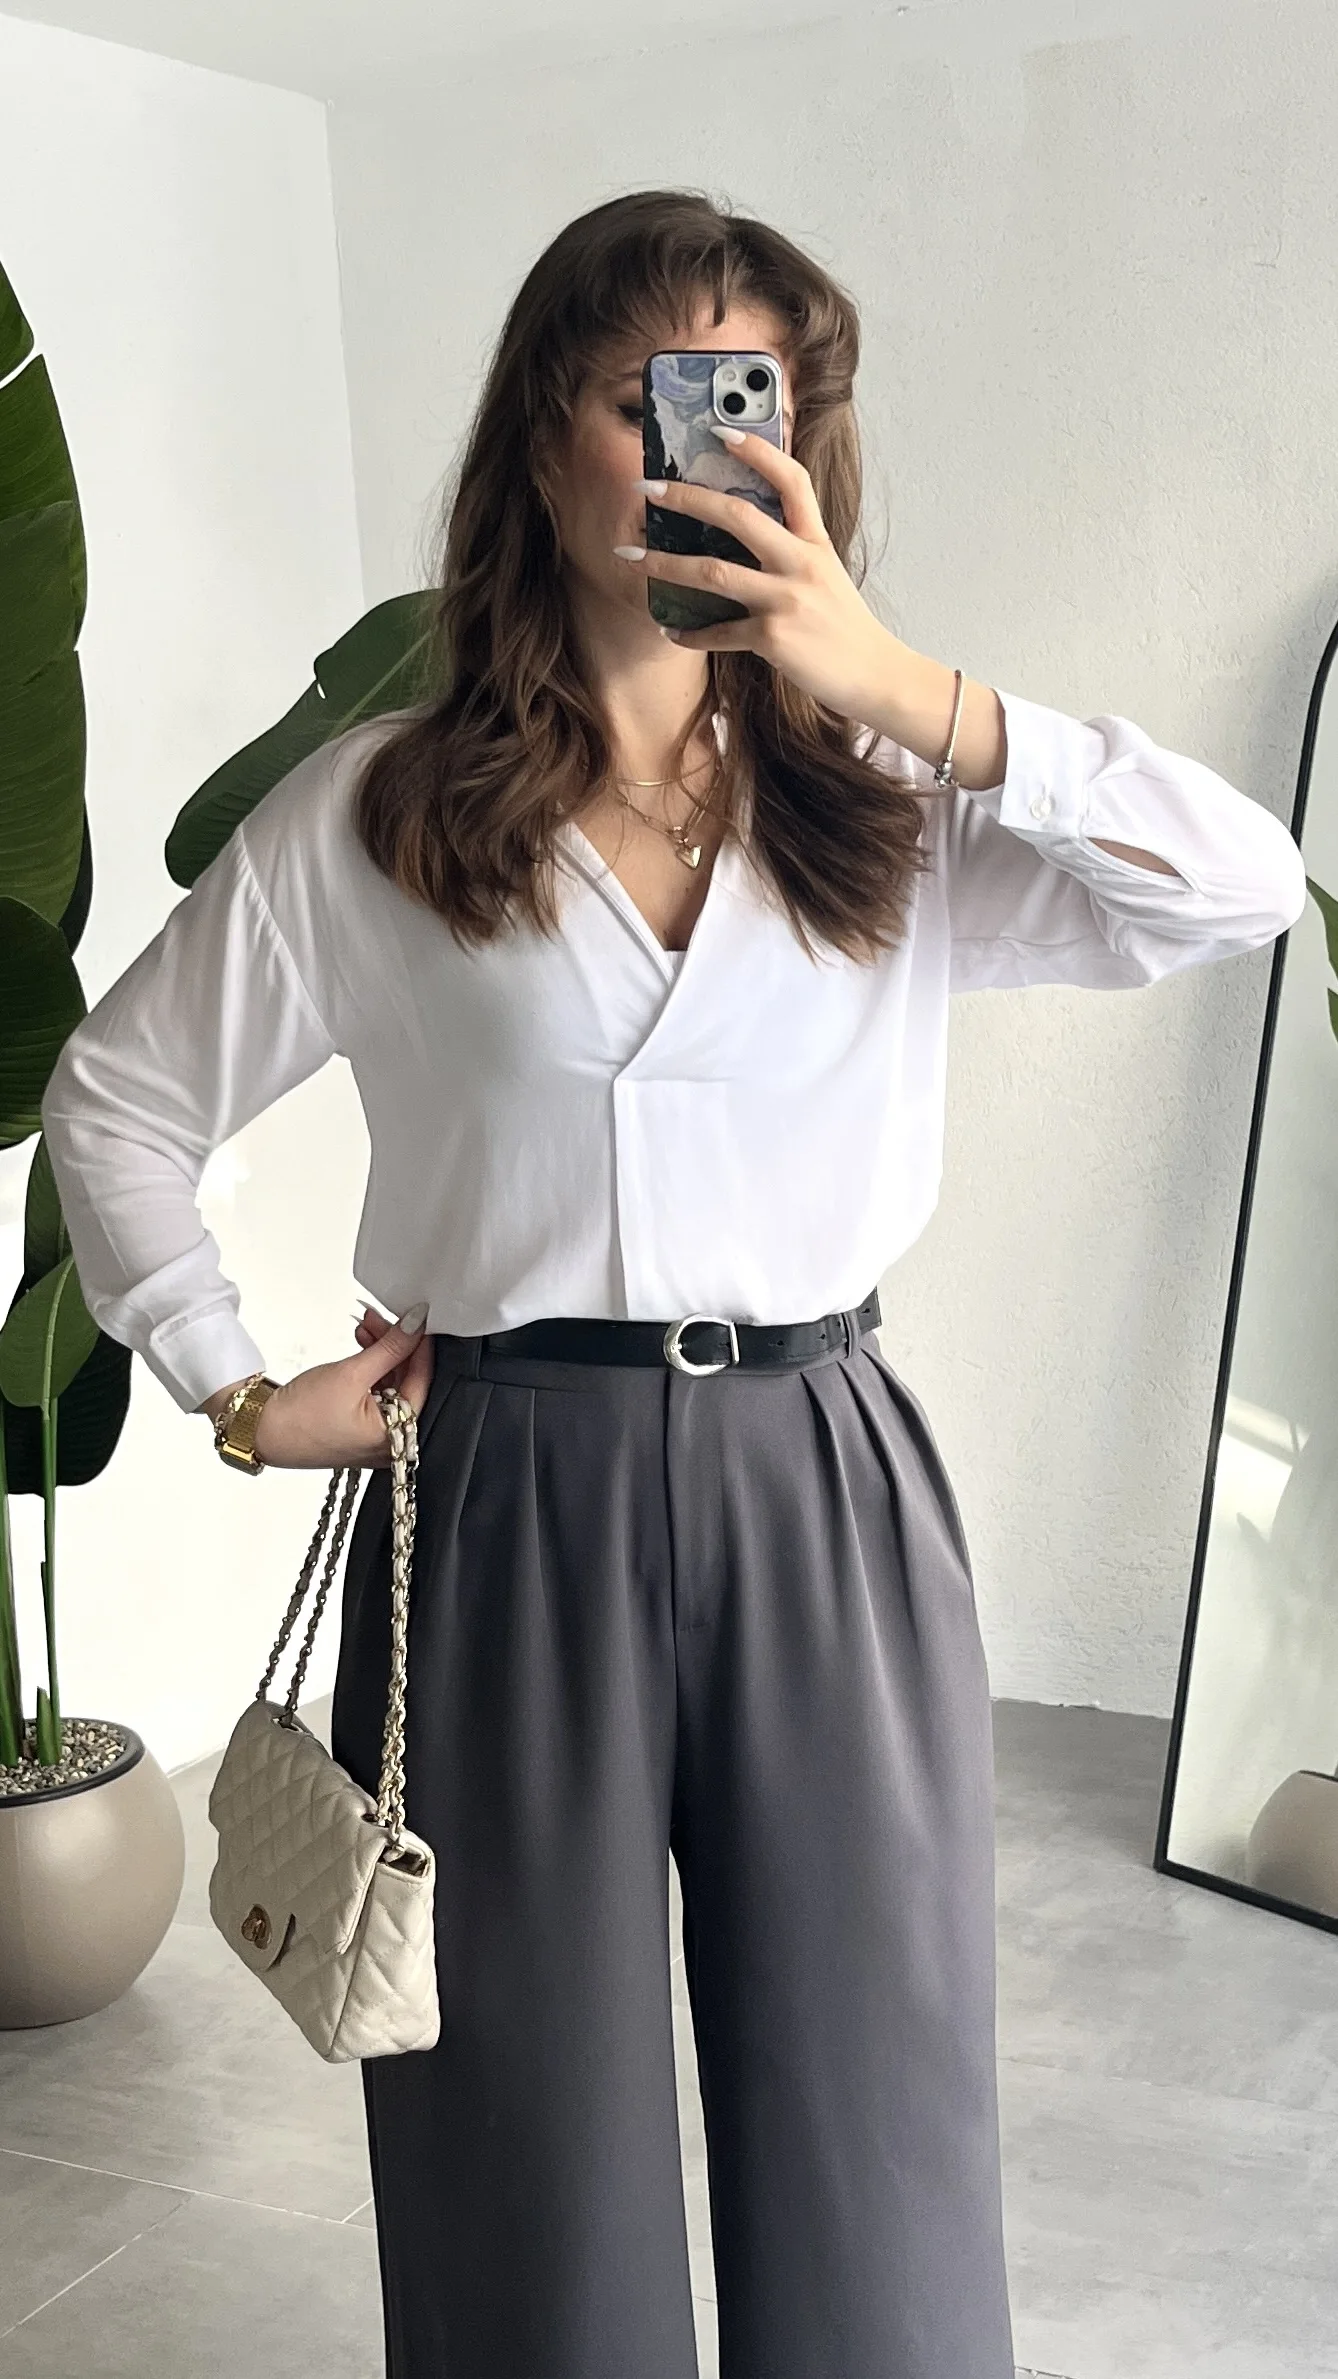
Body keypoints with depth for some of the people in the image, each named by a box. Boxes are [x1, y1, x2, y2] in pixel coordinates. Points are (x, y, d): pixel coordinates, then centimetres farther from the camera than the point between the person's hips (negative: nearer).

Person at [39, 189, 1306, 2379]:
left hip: (826, 1487, 1)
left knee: (877, 2140, 10)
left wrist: (904, 691, -18)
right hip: (506, 1500, -1)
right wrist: (236, 1395, 4)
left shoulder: (888, 805, 5)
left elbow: (1246, 891, -10)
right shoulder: (373, 817, 2)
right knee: (535, 2159, 12)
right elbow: (121, 1097, 11)